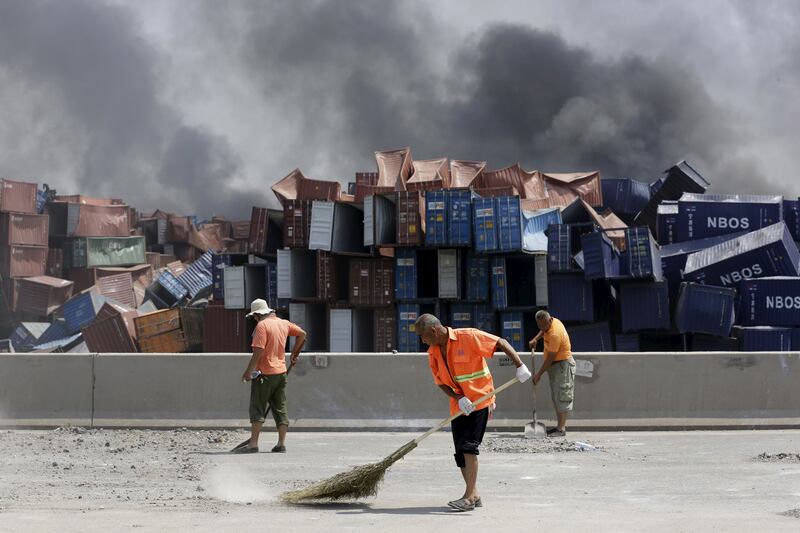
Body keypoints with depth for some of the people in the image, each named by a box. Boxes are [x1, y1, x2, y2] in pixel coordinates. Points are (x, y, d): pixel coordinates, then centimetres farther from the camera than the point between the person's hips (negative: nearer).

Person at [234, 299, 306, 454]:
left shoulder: (262, 326, -13)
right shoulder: (284, 323, 9)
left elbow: (258, 351, -20)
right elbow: (302, 334, 20)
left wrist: (248, 371, -14)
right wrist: (295, 353, 28)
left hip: (264, 373, -7)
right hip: (281, 372, 7)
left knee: (257, 409, -4)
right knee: (280, 409, 10)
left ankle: (253, 444, -7)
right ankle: (281, 443, 9)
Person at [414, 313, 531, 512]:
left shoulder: (468, 337, -16)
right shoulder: (433, 353, 4)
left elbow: (501, 343, -14)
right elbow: (441, 382, 5)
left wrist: (520, 366, -23)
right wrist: (459, 399, -12)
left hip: (479, 400, -7)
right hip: (459, 404, 7)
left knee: (468, 446, -15)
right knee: (460, 451, 5)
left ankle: (470, 497, -13)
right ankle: (473, 495, 14)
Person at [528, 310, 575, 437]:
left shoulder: (555, 334, -27)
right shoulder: (551, 322, 1)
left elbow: (550, 358, -23)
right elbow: (543, 330, 28)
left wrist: (539, 374, -15)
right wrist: (535, 339, 11)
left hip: (563, 364, -10)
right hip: (555, 365, 10)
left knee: (563, 397, -9)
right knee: (556, 397, 12)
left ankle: (561, 429, -9)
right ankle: (560, 426, 16)